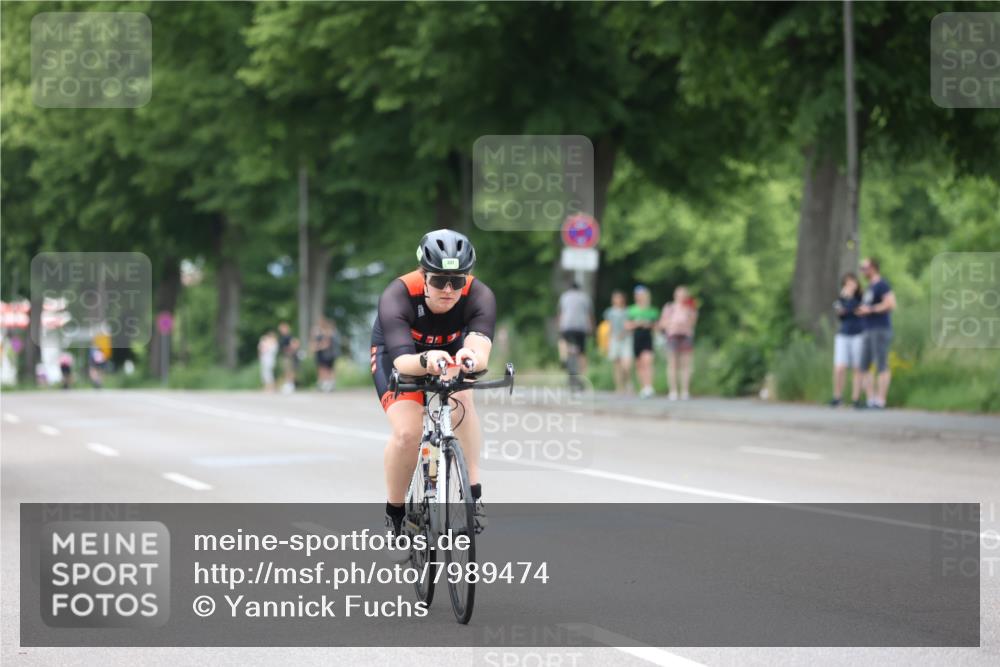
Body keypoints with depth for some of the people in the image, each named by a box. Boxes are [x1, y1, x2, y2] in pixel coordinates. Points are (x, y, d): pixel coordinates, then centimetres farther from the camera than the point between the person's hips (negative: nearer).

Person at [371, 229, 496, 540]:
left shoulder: (479, 296, -31)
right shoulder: (397, 296, -36)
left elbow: (481, 349, -46)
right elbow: (402, 360, -46)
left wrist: (471, 358, -70)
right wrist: (425, 361, -68)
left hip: (449, 352, 2)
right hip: (395, 354, -2)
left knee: (461, 397, -32)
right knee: (408, 431, -24)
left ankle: (473, 493, -23)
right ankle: (394, 512, 0)